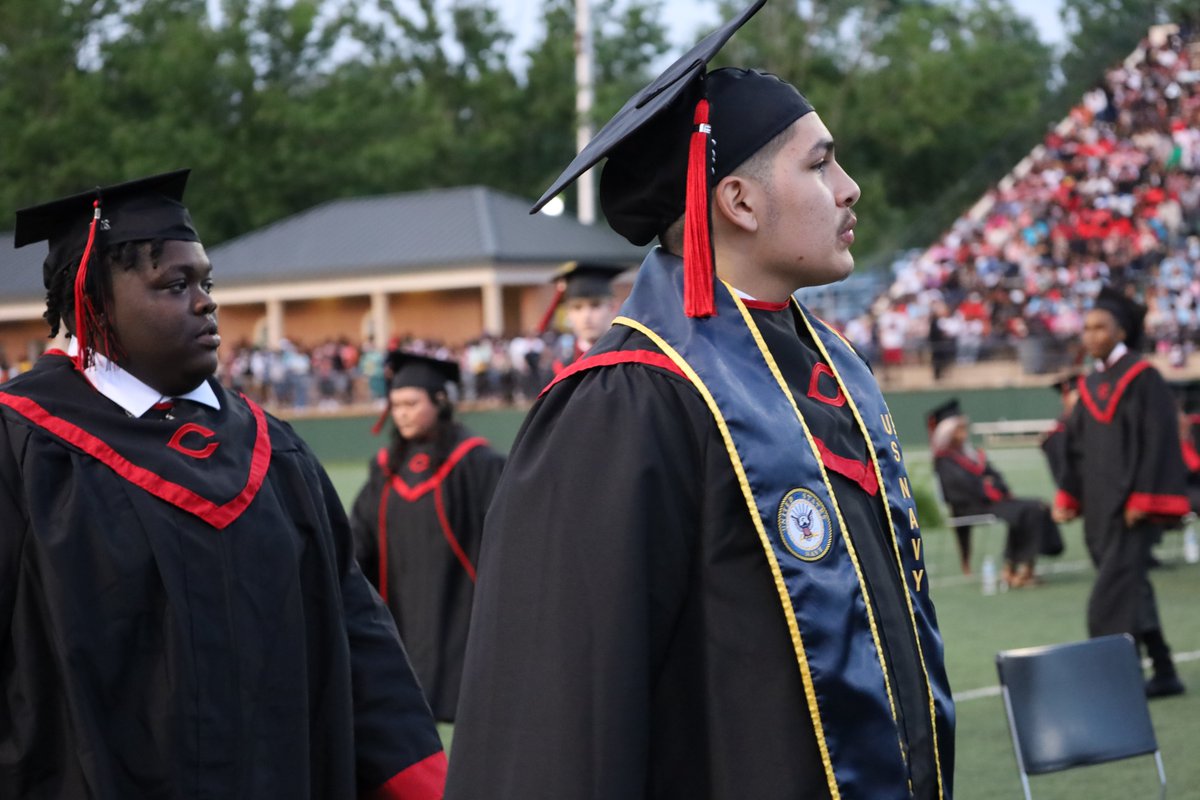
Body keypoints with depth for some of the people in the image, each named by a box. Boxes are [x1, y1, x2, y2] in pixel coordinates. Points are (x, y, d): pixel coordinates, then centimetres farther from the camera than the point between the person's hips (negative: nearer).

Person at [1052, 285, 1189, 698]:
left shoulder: (1142, 378, -7)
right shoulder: (1090, 385, 14)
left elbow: (1157, 440, -12)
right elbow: (1077, 445, 17)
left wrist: (1141, 498, -18)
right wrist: (1068, 495, 7)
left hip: (1130, 506, -7)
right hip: (1100, 505, 7)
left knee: (1116, 592, -13)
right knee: (1130, 591, 9)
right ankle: (1164, 672, 16)